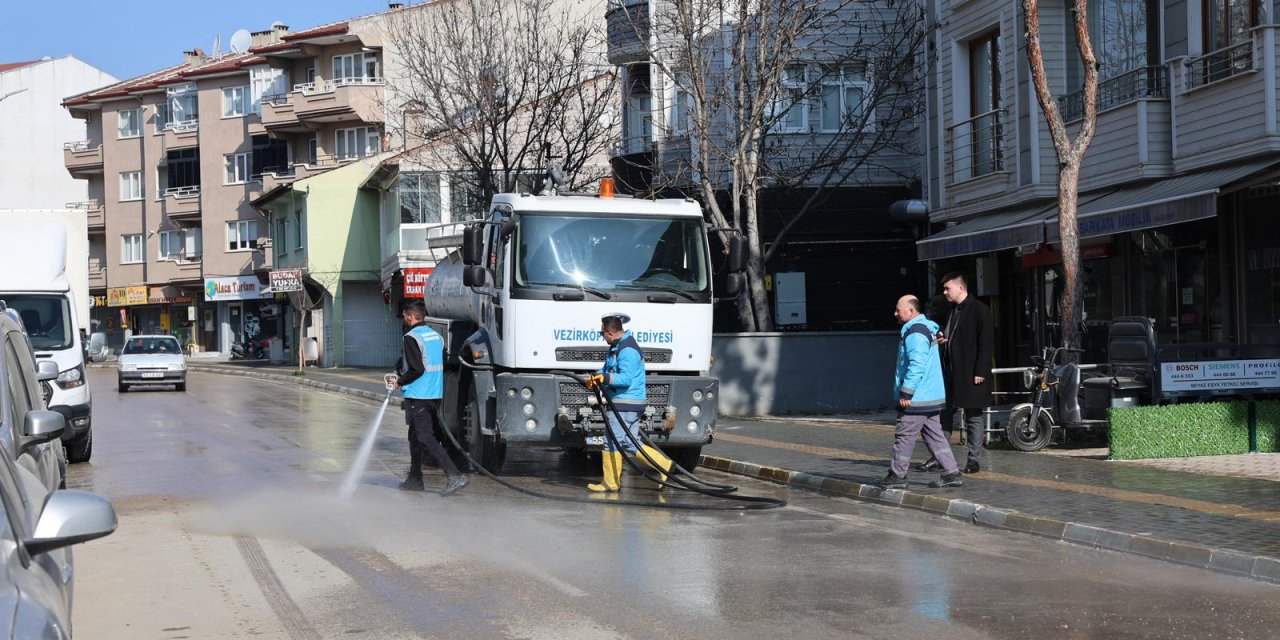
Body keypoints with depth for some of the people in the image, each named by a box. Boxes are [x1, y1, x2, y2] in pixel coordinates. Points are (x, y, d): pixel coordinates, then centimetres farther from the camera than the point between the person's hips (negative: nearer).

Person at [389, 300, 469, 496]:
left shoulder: (411, 337, -12)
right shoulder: (436, 335, 13)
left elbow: (417, 369, -20)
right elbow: (442, 365, 17)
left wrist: (400, 381, -4)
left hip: (417, 396, -9)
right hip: (435, 395, 9)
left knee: (426, 438, -12)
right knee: (415, 436, 20)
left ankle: (455, 476, -23)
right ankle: (414, 479, 26)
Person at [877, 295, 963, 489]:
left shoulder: (915, 332, -18)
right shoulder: (926, 327, 16)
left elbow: (917, 366, -25)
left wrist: (905, 393, -22)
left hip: (917, 399, -10)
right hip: (931, 396, 10)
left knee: (904, 436, -1)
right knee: (934, 435, 11)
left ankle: (897, 476, 6)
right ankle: (951, 473, 9)